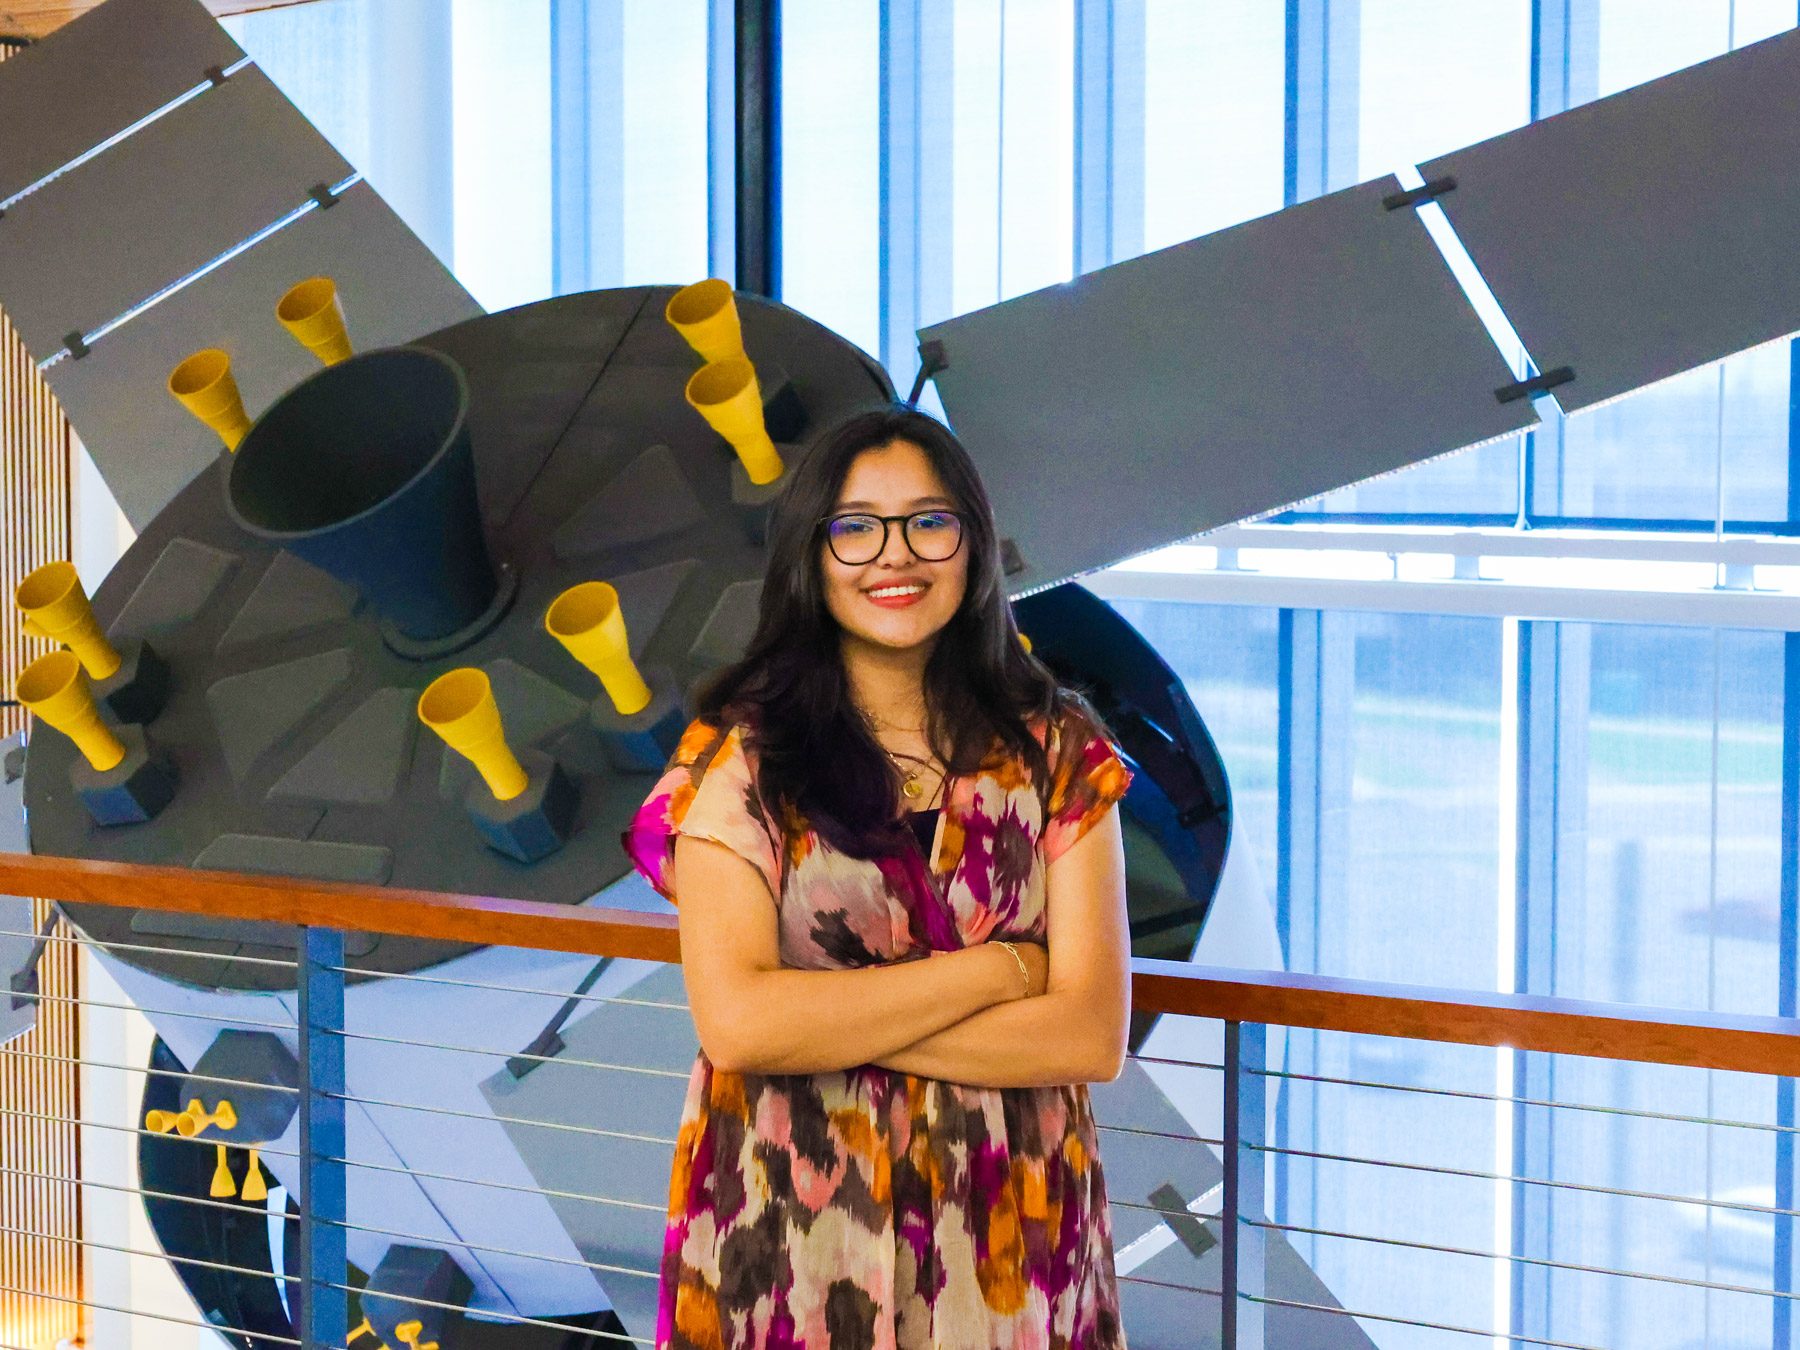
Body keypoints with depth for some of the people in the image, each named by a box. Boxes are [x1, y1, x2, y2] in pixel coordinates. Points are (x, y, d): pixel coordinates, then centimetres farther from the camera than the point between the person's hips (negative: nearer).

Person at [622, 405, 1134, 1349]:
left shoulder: (1056, 754, -1)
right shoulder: (740, 753, -6)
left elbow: (1091, 1036, -9)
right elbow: (736, 1020, -18)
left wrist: (835, 1024, -16)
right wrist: (997, 968, -14)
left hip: (1006, 1240, 2)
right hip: (789, 1240, -1)